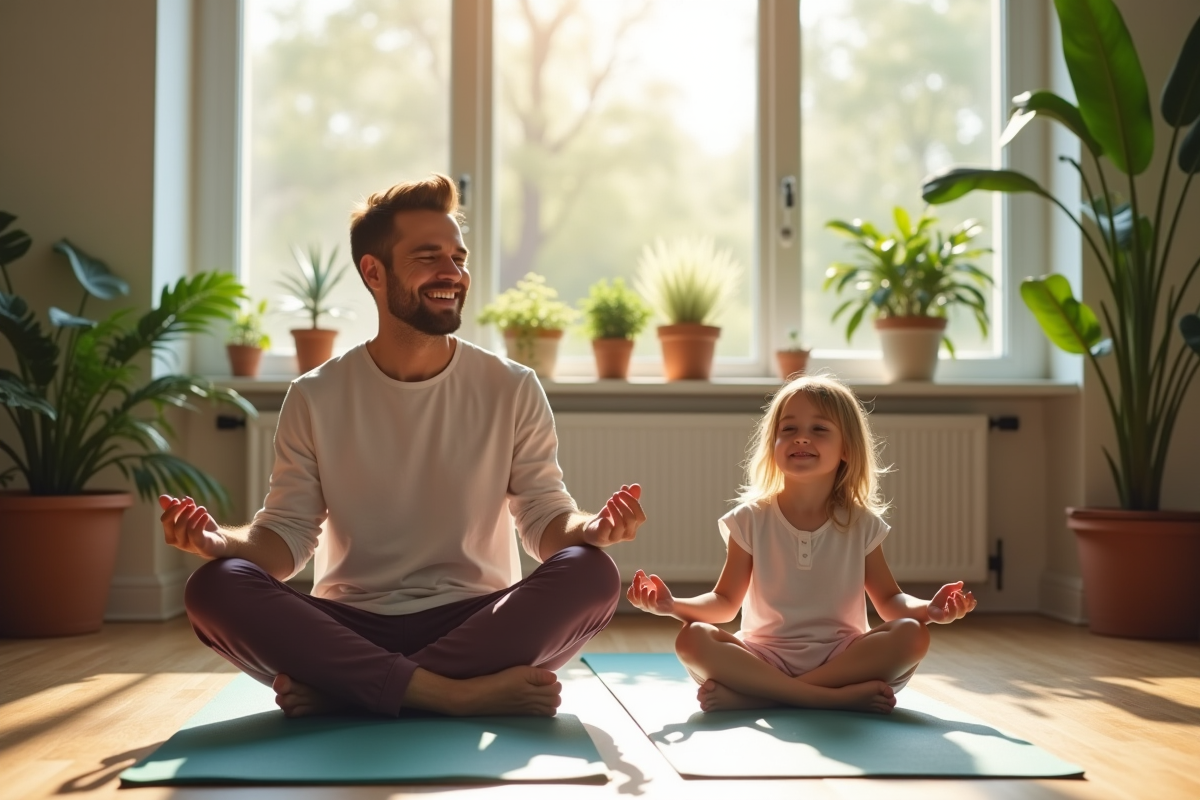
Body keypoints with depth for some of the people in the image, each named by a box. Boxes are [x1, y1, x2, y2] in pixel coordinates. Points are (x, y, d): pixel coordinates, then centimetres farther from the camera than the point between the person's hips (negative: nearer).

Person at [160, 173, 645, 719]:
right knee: (214, 588, -26)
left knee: (592, 575, -28)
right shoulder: (316, 398, 5)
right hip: (350, 629, 0)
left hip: (475, 625, 0)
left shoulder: (512, 390, 5)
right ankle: (463, 694, -29)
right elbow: (286, 536, 3)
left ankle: (340, 689, -25)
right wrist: (218, 540, -19)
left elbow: (545, 519, 2)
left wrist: (589, 528, -22)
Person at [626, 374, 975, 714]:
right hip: (766, 658, -1)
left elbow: (889, 601, 6)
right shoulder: (751, 520, 1)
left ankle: (746, 695, -28)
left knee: (912, 635, -27)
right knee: (693, 639, -28)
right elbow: (725, 602, 2)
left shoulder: (861, 523, 3)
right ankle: (840, 696, -32)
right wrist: (673, 604, -17)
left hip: (842, 656, 1)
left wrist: (927, 609, -17)